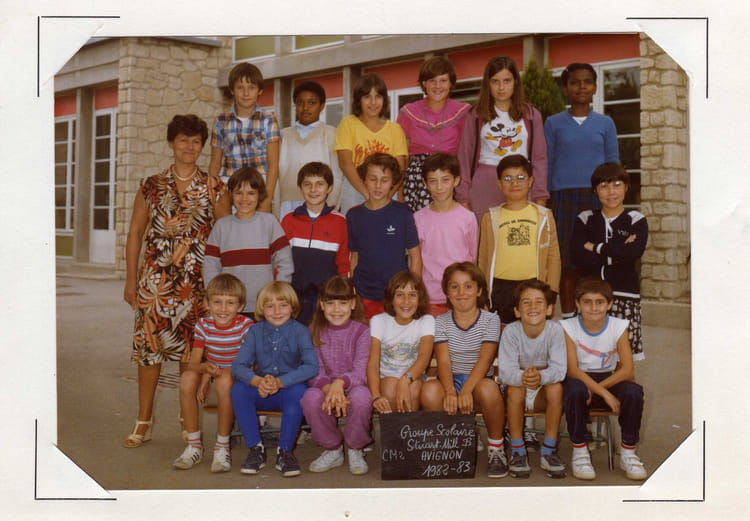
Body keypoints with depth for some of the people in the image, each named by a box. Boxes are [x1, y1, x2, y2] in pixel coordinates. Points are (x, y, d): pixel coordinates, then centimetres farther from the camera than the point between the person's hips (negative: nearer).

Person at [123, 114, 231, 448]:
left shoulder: (213, 188, 5)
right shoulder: (152, 187, 7)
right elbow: (135, 234, 9)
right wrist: (130, 281, 4)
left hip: (197, 281, -1)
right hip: (155, 279, 1)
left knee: (192, 350, 2)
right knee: (149, 345, 0)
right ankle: (144, 420, 13)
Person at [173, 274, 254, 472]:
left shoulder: (246, 326, -15)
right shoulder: (203, 325, -5)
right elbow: (193, 364, -8)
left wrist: (218, 372, -27)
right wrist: (206, 368, -32)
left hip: (239, 379, -3)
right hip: (210, 375, 4)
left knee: (225, 380, -37)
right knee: (187, 377, -28)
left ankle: (222, 447, -22)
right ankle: (194, 445, -16)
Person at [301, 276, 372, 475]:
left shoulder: (361, 331, -5)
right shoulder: (315, 332, 2)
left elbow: (361, 372, -15)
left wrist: (340, 383, -37)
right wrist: (328, 388, -29)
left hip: (353, 386, -2)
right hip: (326, 387, 2)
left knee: (361, 397, -36)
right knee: (311, 397, -32)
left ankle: (355, 450, -7)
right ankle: (332, 449, -5)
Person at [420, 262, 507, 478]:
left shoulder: (490, 320, 2)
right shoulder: (441, 322, 6)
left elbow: (485, 359, -13)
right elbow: (443, 360, -8)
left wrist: (466, 390, -30)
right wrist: (450, 392, -30)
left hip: (478, 381, -1)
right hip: (451, 382, 1)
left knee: (488, 388, -37)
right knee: (429, 390, -33)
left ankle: (496, 449, -13)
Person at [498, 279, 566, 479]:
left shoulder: (555, 330, -16)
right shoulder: (511, 331, -17)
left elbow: (559, 369, -24)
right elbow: (505, 370, -24)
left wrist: (541, 377, -47)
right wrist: (522, 377, -48)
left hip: (544, 394, 1)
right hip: (518, 391, 0)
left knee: (556, 387, -30)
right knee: (515, 388, -32)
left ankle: (549, 451, -17)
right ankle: (518, 452, -16)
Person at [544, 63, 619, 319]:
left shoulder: (605, 123, 11)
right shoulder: (553, 123, 8)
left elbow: (613, 163, 12)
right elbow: (546, 164, 8)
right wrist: (544, 200, 2)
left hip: (597, 196, 1)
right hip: (563, 197, -1)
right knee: (567, 262, 0)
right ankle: (567, 319, 9)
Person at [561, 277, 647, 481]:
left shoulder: (618, 327, -6)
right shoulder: (568, 327, -10)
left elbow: (627, 370, -13)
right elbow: (572, 370, -19)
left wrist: (596, 388, -24)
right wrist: (605, 394, -29)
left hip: (610, 379, 2)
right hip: (580, 380, -2)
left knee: (633, 391, -29)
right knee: (574, 389, -37)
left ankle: (628, 452, -9)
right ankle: (579, 451, -18)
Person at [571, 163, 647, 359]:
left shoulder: (636, 220, 5)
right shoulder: (585, 219, 9)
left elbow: (634, 253, -15)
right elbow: (578, 256, -7)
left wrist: (596, 247, -7)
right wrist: (617, 250, -9)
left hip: (624, 293, -1)